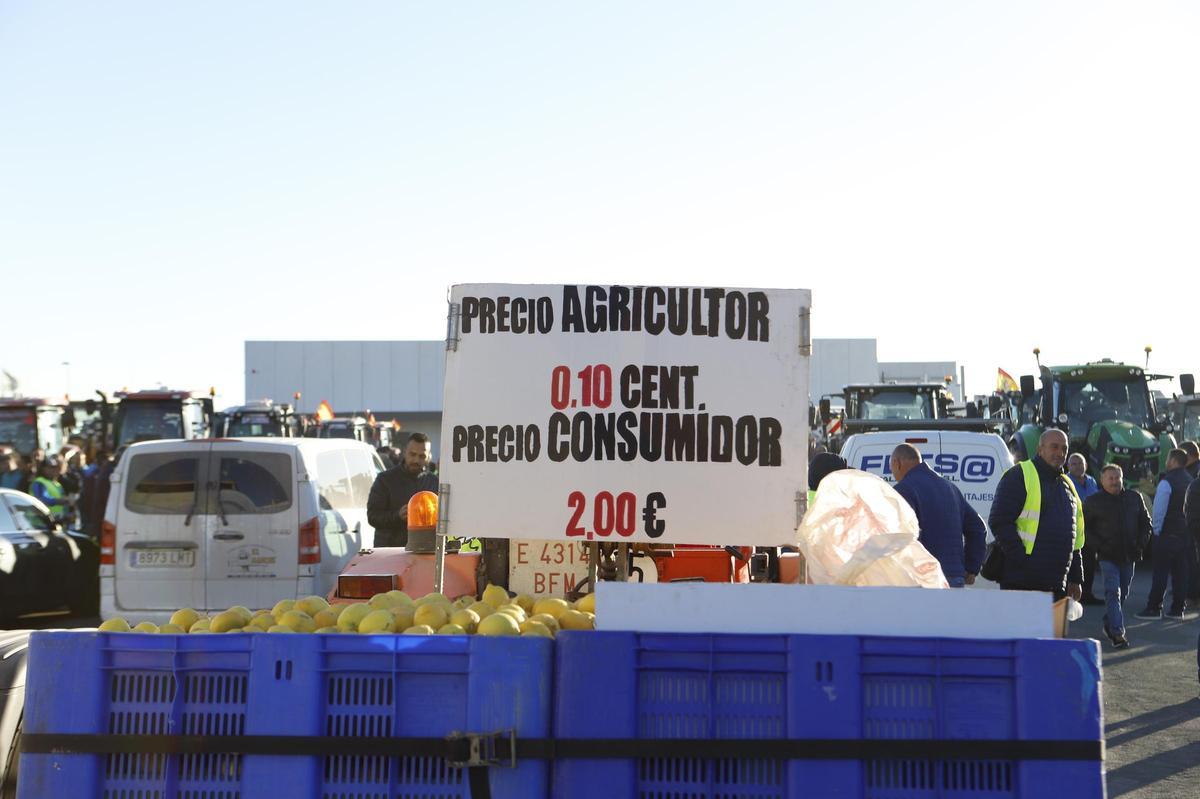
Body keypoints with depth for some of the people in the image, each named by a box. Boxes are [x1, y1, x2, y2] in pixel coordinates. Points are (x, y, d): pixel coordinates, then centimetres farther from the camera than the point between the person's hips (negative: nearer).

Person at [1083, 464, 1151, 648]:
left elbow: (1146, 522, 18)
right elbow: (1084, 528, 1)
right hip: (1107, 556, -4)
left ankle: (1109, 624, 30)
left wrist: (1140, 545, 5)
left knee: (1123, 594, 12)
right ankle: (1117, 632, -18)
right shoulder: (1093, 502, -2)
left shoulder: (1135, 498, 9)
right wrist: (1099, 546, -10)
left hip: (1129, 556, 4)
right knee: (1113, 592, -14)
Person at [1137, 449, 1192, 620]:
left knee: (1161, 572, -4)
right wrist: (1188, 527, 18)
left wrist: (1157, 529, -6)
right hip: (1186, 534, 7)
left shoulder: (1166, 482, -15)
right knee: (1180, 572, 9)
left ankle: (1154, 608, -3)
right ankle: (1177, 609, 11)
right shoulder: (1190, 482, 8)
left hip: (1167, 535, -7)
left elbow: (1159, 509, -16)